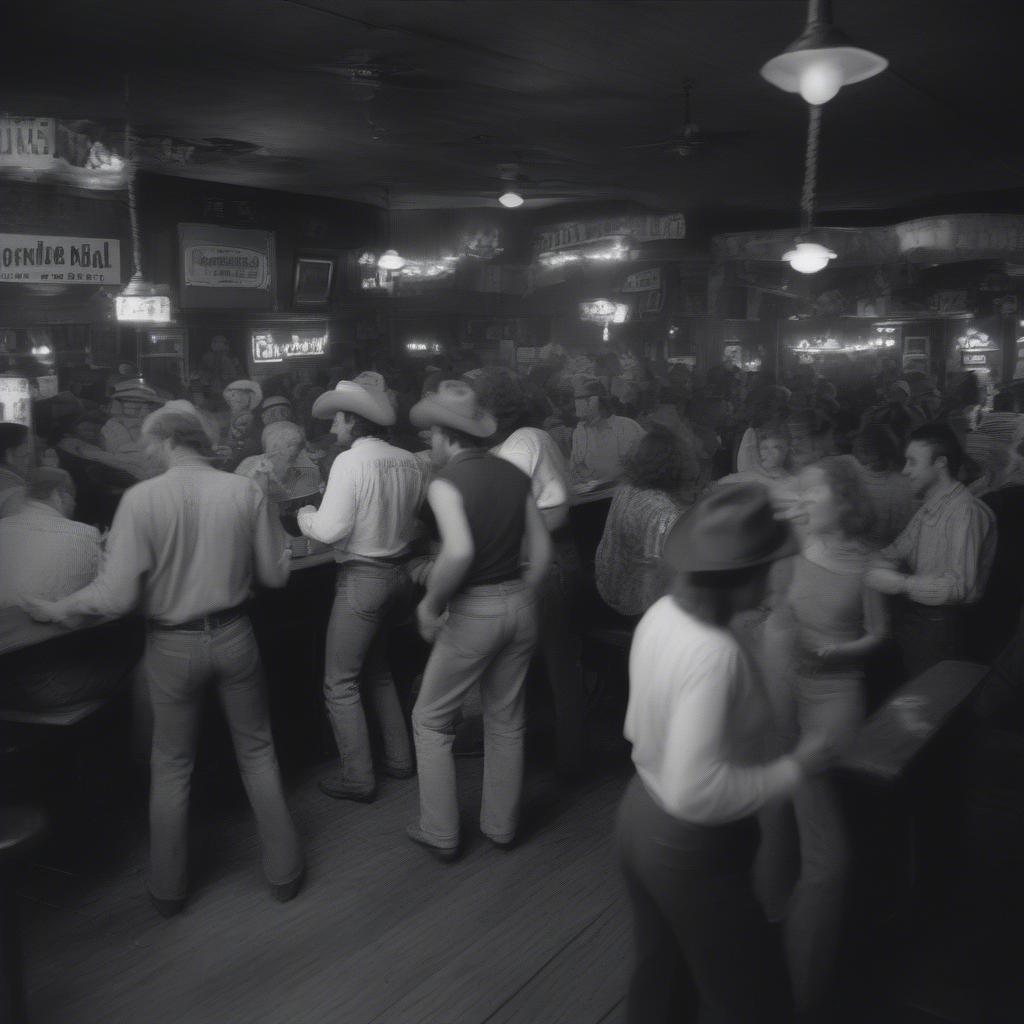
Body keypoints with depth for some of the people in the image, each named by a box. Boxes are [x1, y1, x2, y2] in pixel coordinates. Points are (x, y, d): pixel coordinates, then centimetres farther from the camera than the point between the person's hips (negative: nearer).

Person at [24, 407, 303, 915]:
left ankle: (167, 888, 32)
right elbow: (275, 574, -3)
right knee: (256, 750, 18)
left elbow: (117, 595, -17)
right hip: (233, 636, 1)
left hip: (172, 645, -1)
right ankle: (282, 872, 27)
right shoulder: (246, 491, -10)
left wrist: (59, 608, 0)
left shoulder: (141, 498, -16)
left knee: (171, 767, 17)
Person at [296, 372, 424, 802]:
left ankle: (357, 777, 13)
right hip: (400, 571, 7)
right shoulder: (407, 461, 1)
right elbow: (412, 519, 8)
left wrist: (305, 515, -2)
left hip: (362, 578, -7)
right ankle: (398, 757, 32)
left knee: (341, 683, 7)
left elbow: (331, 529, -21)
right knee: (378, 669, 25)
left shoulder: (350, 462, -18)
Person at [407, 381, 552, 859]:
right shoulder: (515, 475, 5)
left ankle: (440, 835, 21)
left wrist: (430, 604, -15)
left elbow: (459, 552, -29)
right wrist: (521, 597, 16)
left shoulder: (446, 482, -14)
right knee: (507, 721, 19)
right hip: (520, 605, 6)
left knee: (430, 721, 13)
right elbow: (541, 551, 6)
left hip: (472, 611, -6)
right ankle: (501, 825, 33)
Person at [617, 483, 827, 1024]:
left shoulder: (661, 613, -8)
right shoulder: (716, 654, -33)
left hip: (639, 816, 8)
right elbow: (696, 792, -35)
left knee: (658, 977, 28)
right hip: (692, 848, -7)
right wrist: (794, 768, -23)